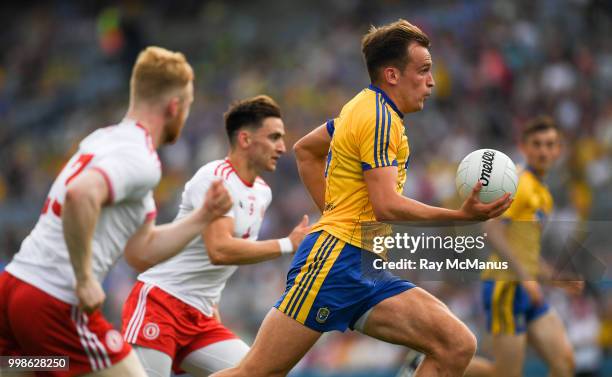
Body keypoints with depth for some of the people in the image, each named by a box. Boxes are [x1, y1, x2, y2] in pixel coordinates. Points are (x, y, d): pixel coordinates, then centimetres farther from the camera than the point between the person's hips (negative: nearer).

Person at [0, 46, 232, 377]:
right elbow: (80, 195, -33)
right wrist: (84, 279, -23)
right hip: (56, 305, -9)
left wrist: (202, 216, 20)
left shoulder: (102, 138, 17)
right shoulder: (141, 160, -11)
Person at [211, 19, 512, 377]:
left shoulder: (366, 108, 20)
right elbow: (386, 206, -17)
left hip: (370, 273, 10)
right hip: (337, 257, -10)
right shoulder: (379, 118, -10)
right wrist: (462, 215, -21)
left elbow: (305, 149, 32)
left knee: (457, 346, -7)